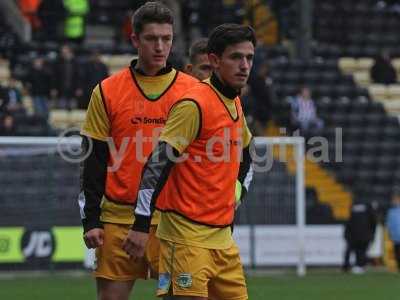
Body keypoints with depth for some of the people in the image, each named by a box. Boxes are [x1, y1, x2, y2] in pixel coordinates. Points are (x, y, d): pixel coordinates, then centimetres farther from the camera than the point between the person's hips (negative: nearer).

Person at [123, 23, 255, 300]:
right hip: (188, 235, -8)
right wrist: (142, 224, -21)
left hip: (222, 236, 8)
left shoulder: (235, 104, 12)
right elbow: (157, 163, -17)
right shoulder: (194, 105, -13)